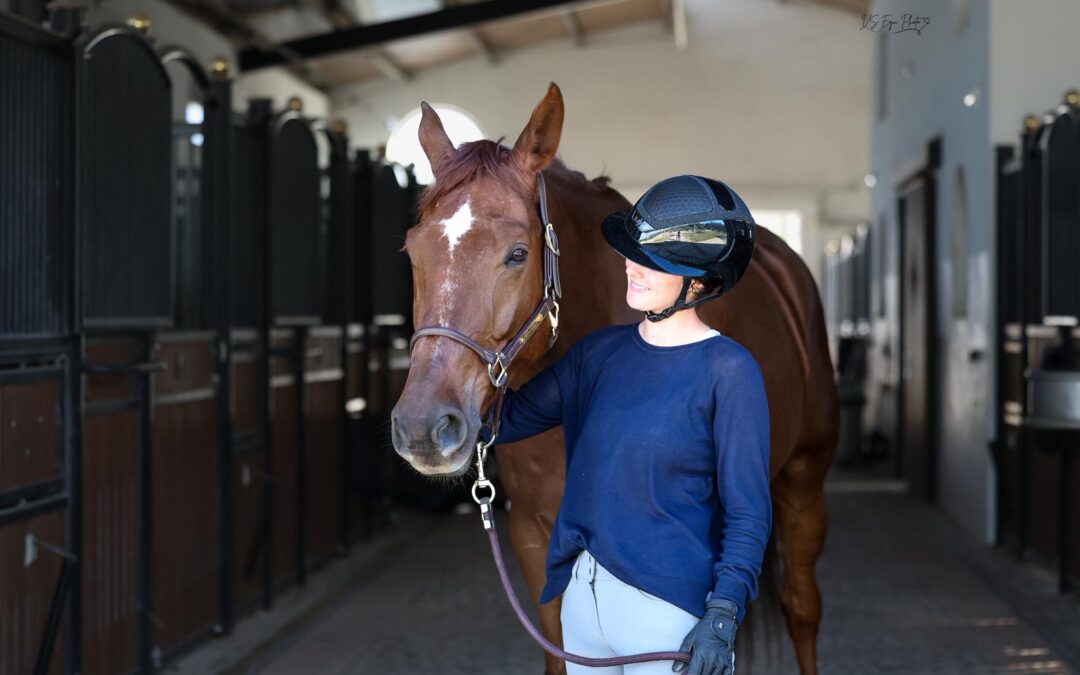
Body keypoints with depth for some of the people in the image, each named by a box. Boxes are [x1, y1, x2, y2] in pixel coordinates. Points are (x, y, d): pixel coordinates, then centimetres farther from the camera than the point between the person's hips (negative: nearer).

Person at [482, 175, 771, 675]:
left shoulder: (727, 371, -11)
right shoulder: (601, 350, 6)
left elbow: (748, 514, -11)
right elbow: (505, 421, 7)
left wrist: (723, 616, -19)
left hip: (666, 612, -6)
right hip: (582, 593, 6)